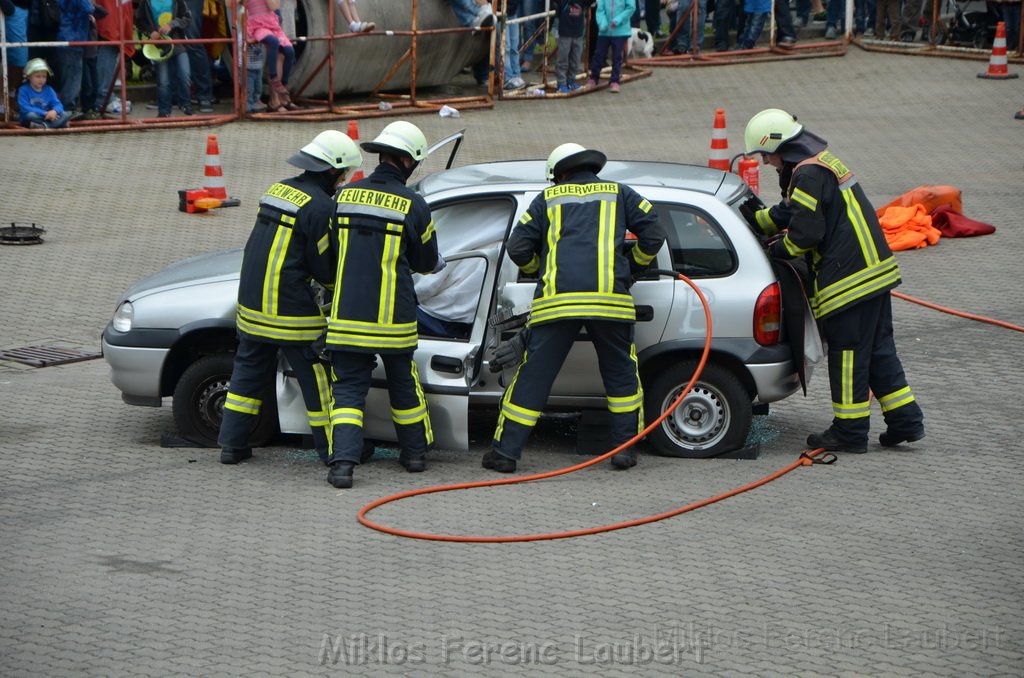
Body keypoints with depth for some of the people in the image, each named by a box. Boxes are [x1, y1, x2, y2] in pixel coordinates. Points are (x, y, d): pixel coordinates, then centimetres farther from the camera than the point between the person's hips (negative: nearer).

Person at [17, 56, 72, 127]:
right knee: (31, 115, -38)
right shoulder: (23, 90, -5)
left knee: (66, 115, -16)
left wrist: (54, 111, -26)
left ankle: (44, 126, -37)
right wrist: (44, 113, -25)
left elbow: (57, 105, 1)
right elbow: (25, 108, -17)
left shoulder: (49, 90, 8)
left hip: (47, 117, 5)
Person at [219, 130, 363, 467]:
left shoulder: (279, 189, 11)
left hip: (252, 304, 8)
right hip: (290, 310, -8)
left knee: (249, 371, 17)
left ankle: (232, 444, 19)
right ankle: (333, 449, 8)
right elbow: (325, 267, -12)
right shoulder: (320, 206, -15)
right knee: (317, 376, 3)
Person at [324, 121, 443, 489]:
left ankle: (343, 462, -13)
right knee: (403, 383, 19)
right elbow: (426, 261, 6)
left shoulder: (345, 195, 2)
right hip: (393, 318, -1)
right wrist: (439, 263, 30)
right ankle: (415, 452, 32)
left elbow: (330, 253, 14)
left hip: (347, 317, 1)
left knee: (348, 388, 4)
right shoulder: (413, 203, -7)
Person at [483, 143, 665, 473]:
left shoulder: (548, 198, 19)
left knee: (533, 376, 4)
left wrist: (539, 270, 32)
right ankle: (625, 448, 15)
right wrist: (634, 265, 26)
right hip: (609, 298, 0)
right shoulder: (619, 194, 19)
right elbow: (654, 233, 11)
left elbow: (517, 248, 14)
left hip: (557, 298, 0)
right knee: (620, 373, 17)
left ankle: (506, 451, 5)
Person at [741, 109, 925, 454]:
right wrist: (748, 218, 27)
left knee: (848, 353, -1)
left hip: (848, 280, -10)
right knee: (879, 349, 14)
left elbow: (806, 233, -18)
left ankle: (850, 432, 6)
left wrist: (778, 248, 1)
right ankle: (905, 421, 15)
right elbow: (789, 213, 28)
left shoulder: (808, 175, -15)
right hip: (874, 270, 10)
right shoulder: (824, 161, 18)